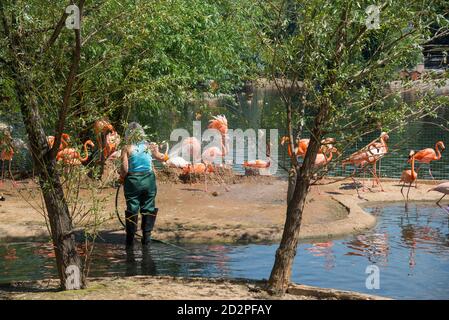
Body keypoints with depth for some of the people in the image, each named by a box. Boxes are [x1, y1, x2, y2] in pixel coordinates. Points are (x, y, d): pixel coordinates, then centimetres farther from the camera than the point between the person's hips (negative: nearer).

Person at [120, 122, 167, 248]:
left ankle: (130, 240, 11)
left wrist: (122, 178, 5)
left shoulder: (127, 148, -9)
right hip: (149, 180, 2)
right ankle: (146, 236, 17)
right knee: (148, 208, 13)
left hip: (133, 181, -2)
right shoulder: (149, 146, 0)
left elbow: (124, 168, -15)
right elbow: (162, 158, 15)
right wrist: (156, 150, 35)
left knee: (132, 209, 7)